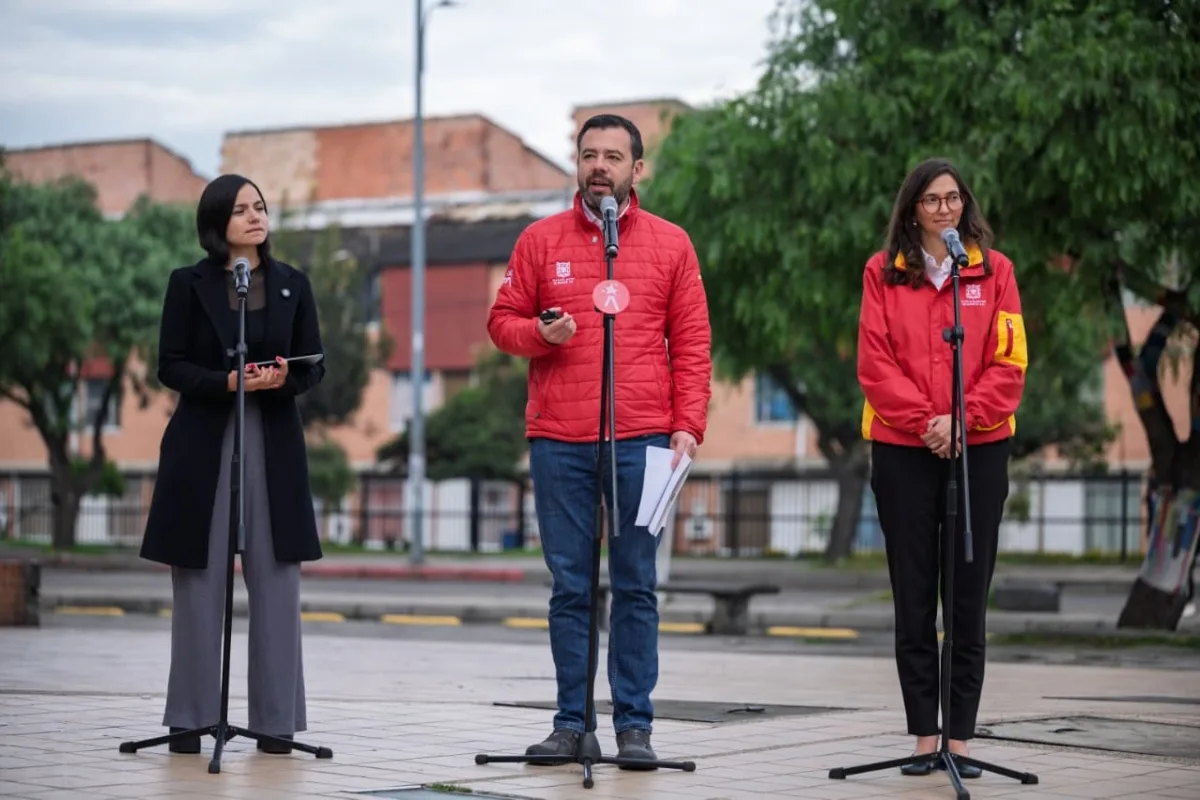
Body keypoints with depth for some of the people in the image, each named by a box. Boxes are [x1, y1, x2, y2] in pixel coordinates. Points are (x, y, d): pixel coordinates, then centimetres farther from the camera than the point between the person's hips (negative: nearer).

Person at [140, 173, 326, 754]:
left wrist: (284, 378, -13)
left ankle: (276, 721, 3)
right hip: (202, 445, -2)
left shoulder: (293, 284, 11)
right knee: (199, 583, -1)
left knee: (276, 582, -2)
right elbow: (171, 367, -1)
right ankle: (190, 719, 6)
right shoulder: (188, 284, 4)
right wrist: (228, 381, -17)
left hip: (274, 444, 2)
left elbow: (314, 365, 9)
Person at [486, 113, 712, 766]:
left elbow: (691, 344, 6)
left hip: (641, 442, -1)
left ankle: (634, 725, 7)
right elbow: (502, 321, 12)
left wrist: (688, 425, -4)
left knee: (635, 586, 2)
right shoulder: (540, 240, 9)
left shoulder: (670, 244, 8)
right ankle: (571, 723, 10)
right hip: (558, 442, 1)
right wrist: (540, 333, -10)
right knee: (570, 587, 4)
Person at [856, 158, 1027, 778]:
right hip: (902, 449, 0)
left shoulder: (994, 269, 6)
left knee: (968, 598, 1)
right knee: (913, 598, 3)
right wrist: (923, 420, -13)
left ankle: (960, 736, 6)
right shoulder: (883, 272, 5)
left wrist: (963, 417, -13)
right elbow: (874, 361, -2)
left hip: (980, 448, 0)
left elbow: (1009, 361, 0)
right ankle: (924, 735, 8)